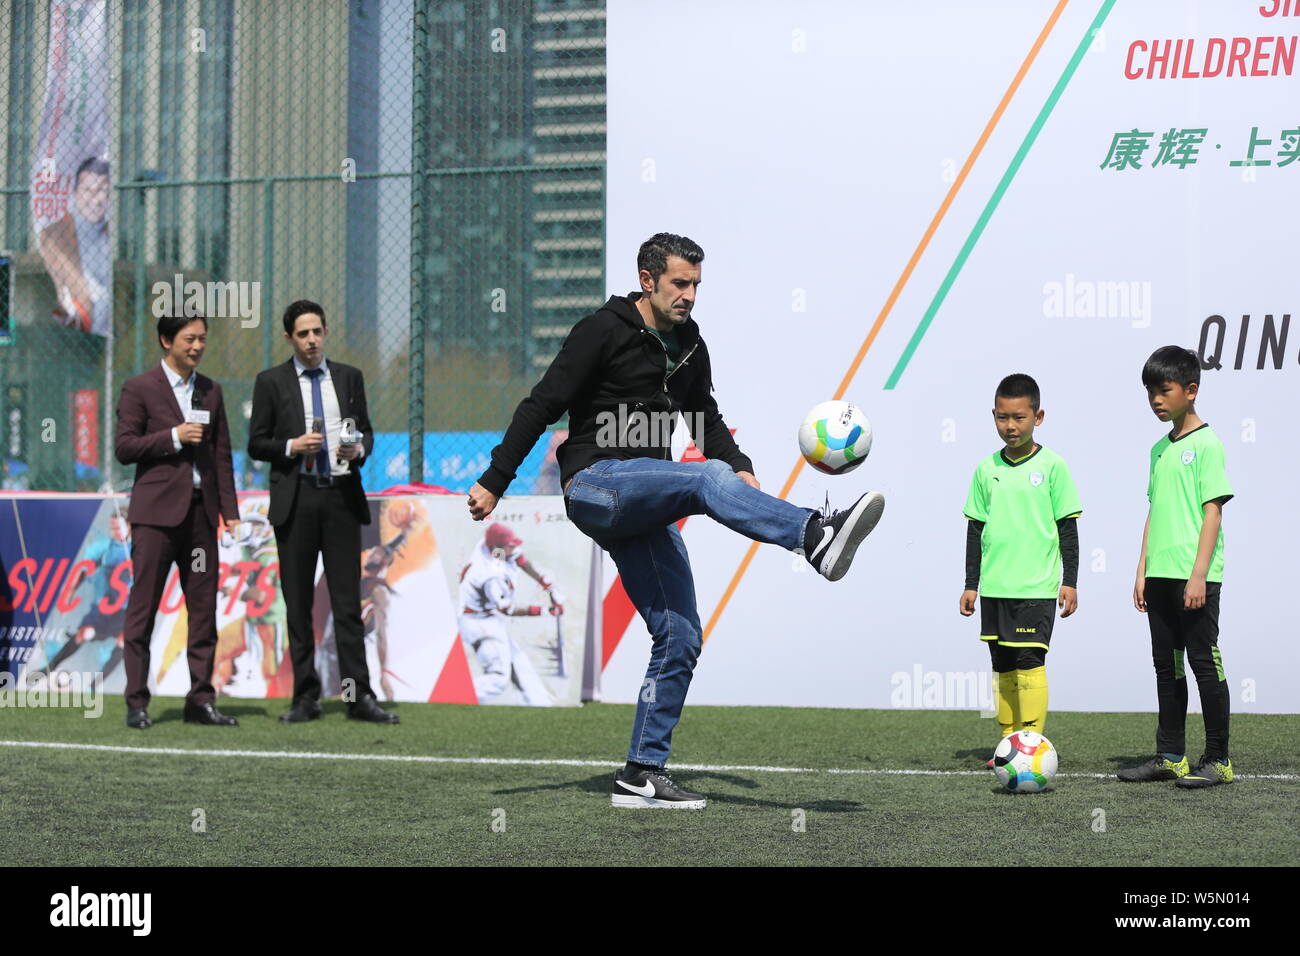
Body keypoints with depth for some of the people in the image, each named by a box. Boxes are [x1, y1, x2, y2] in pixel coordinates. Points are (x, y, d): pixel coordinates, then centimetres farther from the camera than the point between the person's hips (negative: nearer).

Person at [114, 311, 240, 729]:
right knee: (143, 606, -3)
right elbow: (124, 448, -5)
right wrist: (173, 437, -15)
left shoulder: (211, 391, 14)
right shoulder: (140, 389, 0)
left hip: (201, 511, 5)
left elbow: (222, 453, 15)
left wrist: (230, 509, 8)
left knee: (203, 607, 3)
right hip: (157, 510, -5)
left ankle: (201, 701, 8)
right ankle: (136, 703, 0)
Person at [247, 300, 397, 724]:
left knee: (347, 601, -1)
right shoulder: (271, 382, 4)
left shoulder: (349, 377, 11)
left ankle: (359, 696, -1)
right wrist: (292, 447, -13)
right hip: (295, 501, -1)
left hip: (341, 498, 1)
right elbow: (256, 444, 4)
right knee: (298, 605, 3)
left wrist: (360, 448, -7)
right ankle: (306, 697, 8)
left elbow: (365, 431, 15)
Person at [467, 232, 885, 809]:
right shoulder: (604, 331, -5)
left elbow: (706, 420, 25)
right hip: (594, 484, -8)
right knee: (706, 480, -33)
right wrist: (494, 482, -10)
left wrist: (740, 469, 4)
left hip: (643, 511, 8)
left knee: (680, 636, -1)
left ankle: (641, 776, 3)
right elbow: (542, 405, -7)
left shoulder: (689, 347, 15)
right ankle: (819, 538, -56)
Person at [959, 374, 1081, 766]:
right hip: (994, 587, 5)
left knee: (1029, 661, -13)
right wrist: (971, 584, 11)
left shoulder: (1051, 466, -3)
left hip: (1037, 586, -5)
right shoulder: (987, 470, 8)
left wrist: (1070, 581, -3)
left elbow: (1067, 527, 0)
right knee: (1003, 666, 9)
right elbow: (976, 528, 13)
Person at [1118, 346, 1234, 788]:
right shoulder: (1160, 449, 15)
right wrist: (1143, 571, 12)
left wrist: (1198, 574, -17)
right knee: (1167, 665, 10)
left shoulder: (1206, 443, -7)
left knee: (1204, 662, -4)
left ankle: (1218, 760, 1)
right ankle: (1170, 756, 17)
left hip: (1195, 576, -8)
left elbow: (1212, 511, -12)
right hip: (1160, 575, 8)